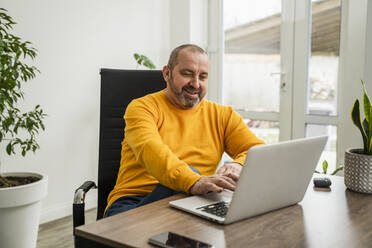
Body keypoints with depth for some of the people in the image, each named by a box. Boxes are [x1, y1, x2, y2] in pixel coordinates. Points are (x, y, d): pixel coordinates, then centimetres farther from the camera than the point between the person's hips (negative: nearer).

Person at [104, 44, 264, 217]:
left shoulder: (222, 115, 15)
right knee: (190, 172, -33)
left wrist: (239, 166, -18)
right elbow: (150, 151, -19)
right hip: (133, 202, -4)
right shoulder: (142, 107, 2)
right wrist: (193, 182, -38)